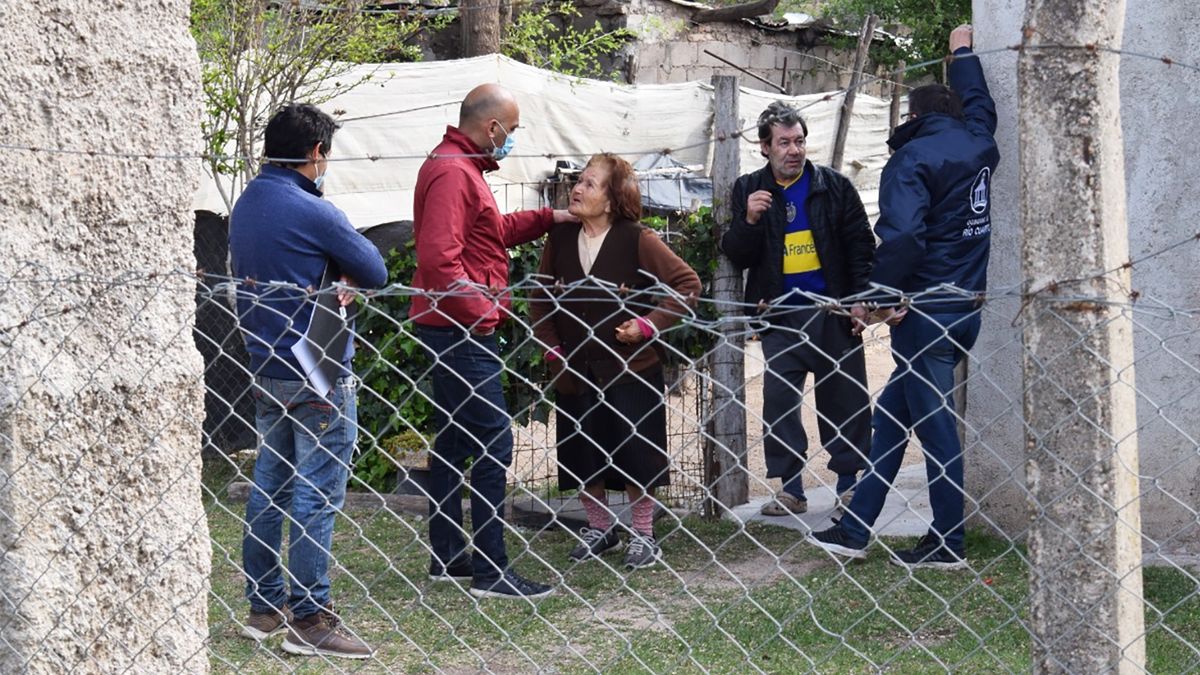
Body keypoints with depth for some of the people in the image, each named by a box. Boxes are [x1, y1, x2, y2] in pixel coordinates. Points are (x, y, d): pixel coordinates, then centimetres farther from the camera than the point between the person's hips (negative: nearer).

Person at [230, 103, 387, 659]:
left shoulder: (246, 204, 9)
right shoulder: (312, 212, -18)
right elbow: (375, 273, -11)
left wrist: (327, 281, 4)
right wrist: (343, 273, 8)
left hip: (267, 371, 9)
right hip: (318, 377, -9)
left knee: (270, 487, 14)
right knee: (317, 497, -4)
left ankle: (264, 606, 20)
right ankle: (310, 621, -1)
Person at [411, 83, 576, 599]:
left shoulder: (461, 167, 17)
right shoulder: (452, 173, -17)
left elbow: (493, 232, 31)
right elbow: (439, 259, -26)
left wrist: (547, 218, 24)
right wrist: (479, 310, -21)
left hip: (455, 330, 12)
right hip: (459, 329, -12)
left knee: (454, 439, 15)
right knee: (493, 441, -11)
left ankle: (446, 558, 22)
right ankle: (491, 572, -10)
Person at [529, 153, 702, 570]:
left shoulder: (637, 240, -11)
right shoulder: (559, 239, 0)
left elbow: (687, 283, -8)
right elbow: (540, 298, 13)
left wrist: (651, 324, -15)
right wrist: (551, 346, 4)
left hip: (630, 371, -4)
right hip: (574, 374, 4)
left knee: (634, 455, 2)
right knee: (580, 457, 10)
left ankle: (643, 535, 16)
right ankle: (599, 528, 28)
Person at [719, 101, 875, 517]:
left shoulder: (834, 186, 3)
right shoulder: (749, 190, 6)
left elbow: (861, 246, 4)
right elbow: (735, 257, 3)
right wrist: (749, 221, -16)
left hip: (831, 311, -1)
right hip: (780, 316, 1)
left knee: (844, 398, 3)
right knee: (779, 400, -1)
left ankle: (849, 484, 13)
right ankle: (791, 489, 6)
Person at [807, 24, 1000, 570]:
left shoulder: (912, 158, -12)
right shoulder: (978, 146, 10)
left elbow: (901, 235, -25)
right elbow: (979, 104, 34)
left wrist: (882, 295, -15)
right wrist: (962, 53, 49)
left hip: (926, 313, -8)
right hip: (966, 308, 8)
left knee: (934, 421, -1)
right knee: (892, 412, 13)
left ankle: (947, 544, 5)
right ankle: (855, 528, 16)